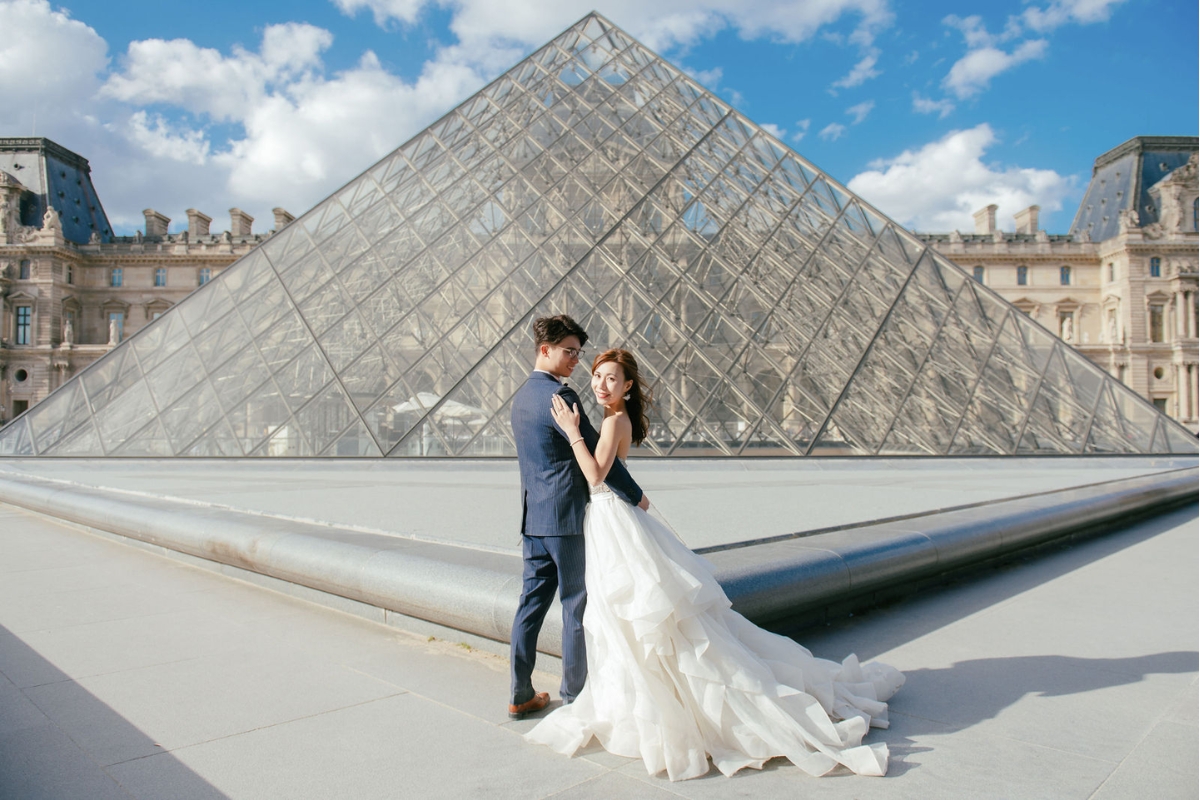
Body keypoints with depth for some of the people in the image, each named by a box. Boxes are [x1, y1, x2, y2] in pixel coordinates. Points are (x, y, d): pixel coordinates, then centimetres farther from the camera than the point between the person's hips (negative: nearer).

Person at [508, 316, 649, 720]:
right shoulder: (559, 395, -15)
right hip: (566, 516, -9)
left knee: (531, 602, 12)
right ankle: (575, 694, 17)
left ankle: (521, 695, 20)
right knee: (577, 606, 4)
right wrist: (636, 496, -5)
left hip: (533, 517, 9)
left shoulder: (523, 396, 15)